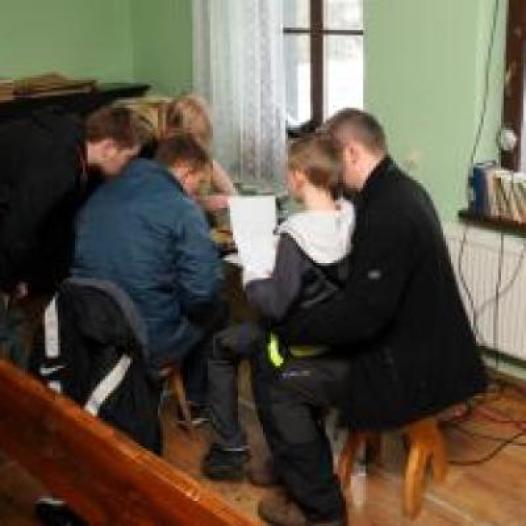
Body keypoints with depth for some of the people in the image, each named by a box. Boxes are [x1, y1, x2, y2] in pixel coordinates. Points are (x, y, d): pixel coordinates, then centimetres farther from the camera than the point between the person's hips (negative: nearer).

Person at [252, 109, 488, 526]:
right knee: (290, 354, 17)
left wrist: (286, 327, -16)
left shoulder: (387, 211, -26)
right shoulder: (402, 189, 6)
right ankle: (295, 466, 28)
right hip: (421, 346, 10)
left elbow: (361, 314, -28)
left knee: (272, 377, -9)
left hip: (408, 369, -10)